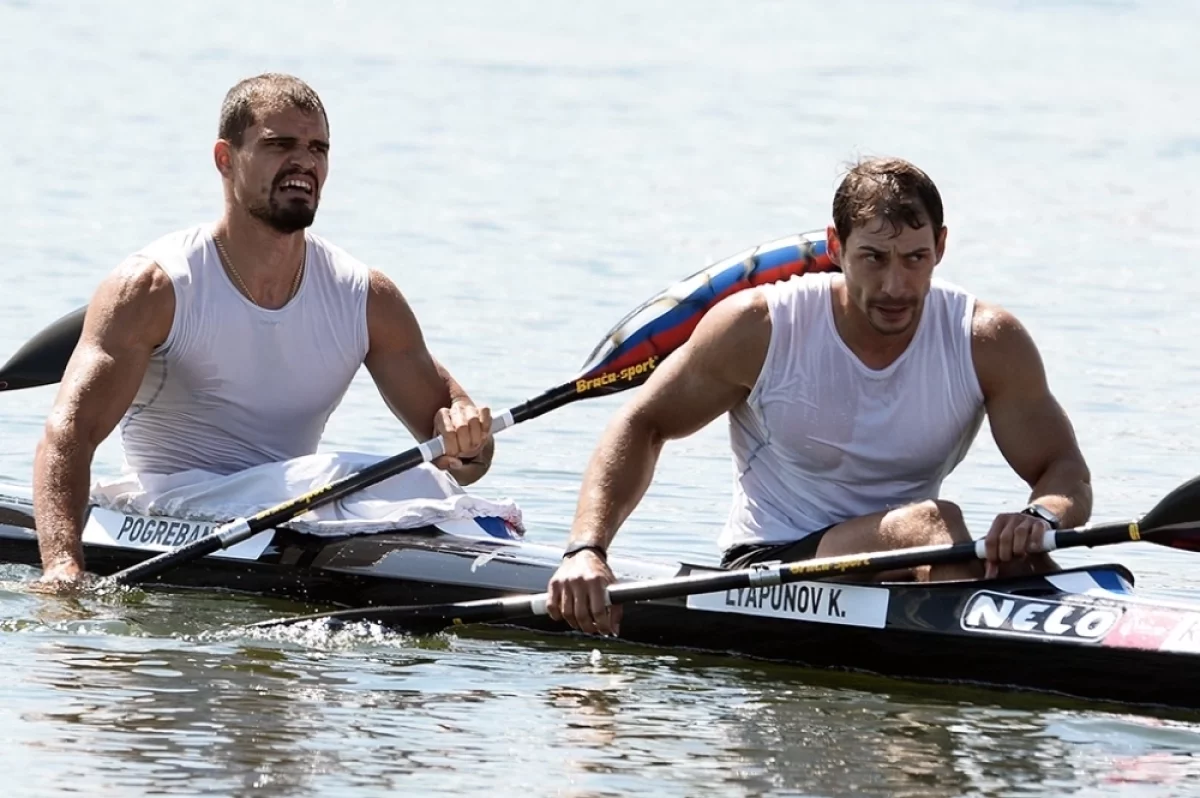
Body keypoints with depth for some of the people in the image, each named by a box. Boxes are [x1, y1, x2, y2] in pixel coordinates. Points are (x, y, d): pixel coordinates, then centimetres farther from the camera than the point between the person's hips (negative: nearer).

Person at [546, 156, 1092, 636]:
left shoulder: (987, 342, -4)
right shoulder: (760, 328, -8)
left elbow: (1067, 475, -5)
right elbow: (643, 427, 1)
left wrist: (1040, 518, -31)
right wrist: (586, 550, -15)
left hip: (902, 577, 3)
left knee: (1027, 568, -29)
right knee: (930, 521, -33)